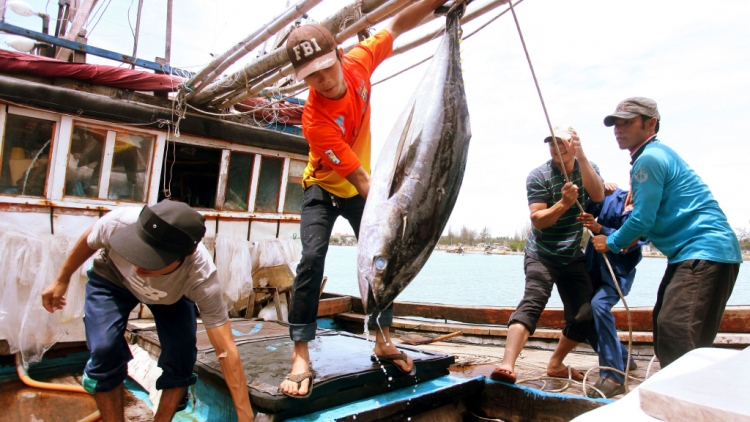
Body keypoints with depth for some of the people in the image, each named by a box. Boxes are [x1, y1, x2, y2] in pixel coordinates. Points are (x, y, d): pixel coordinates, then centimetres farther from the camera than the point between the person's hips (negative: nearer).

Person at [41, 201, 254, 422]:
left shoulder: (201, 277, -42)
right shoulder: (120, 222, -40)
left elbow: (226, 350, -38)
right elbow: (88, 241, -13)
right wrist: (61, 281, 3)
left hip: (173, 293, 0)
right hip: (112, 278, 1)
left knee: (181, 356, -14)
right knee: (105, 351, -17)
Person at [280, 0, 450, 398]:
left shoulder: (358, 63, -20)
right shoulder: (315, 120, -34)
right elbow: (358, 176, -35)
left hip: (361, 189, 5)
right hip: (324, 189, -5)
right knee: (312, 257, -22)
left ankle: (383, 342, 18)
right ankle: (300, 357, -14)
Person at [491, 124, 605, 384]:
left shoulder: (588, 168, 4)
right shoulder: (538, 176, -9)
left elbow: (598, 196, -17)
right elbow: (537, 220, -15)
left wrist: (581, 156, -24)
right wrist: (564, 203, -32)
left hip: (573, 258, 5)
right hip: (541, 255, -5)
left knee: (584, 316, 1)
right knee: (532, 302, -26)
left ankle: (556, 364, 22)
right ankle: (507, 365, -37)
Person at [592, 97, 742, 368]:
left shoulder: (650, 158, -13)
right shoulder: (657, 154, 20)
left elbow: (643, 218, -16)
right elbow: (656, 214, 27)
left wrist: (611, 243, -1)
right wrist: (636, 236, 12)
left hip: (705, 253, -11)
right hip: (692, 253, 11)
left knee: (675, 332, -20)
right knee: (664, 327, 15)